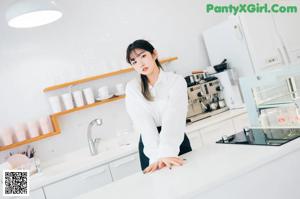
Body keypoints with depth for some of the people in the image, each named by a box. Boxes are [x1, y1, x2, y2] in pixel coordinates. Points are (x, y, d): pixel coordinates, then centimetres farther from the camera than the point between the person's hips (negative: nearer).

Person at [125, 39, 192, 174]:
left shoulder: (176, 81, -10)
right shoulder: (132, 88, -5)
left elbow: (174, 118, -24)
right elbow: (144, 123, -18)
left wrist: (167, 153, -38)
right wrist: (157, 156, -31)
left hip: (177, 141, 0)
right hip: (149, 145, 1)